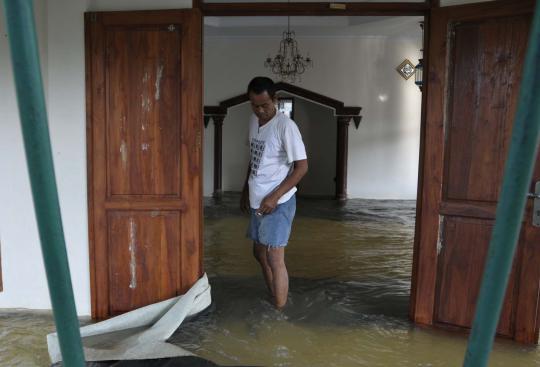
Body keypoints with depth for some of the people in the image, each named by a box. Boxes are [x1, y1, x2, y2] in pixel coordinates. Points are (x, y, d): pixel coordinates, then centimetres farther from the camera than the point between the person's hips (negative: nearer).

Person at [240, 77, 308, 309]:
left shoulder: (285, 126, -17)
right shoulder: (253, 121, 7)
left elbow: (302, 166, -18)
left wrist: (275, 196, -22)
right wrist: (245, 191, 19)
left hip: (278, 203, -8)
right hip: (257, 202, 9)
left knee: (274, 259, -4)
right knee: (259, 253, 17)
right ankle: (273, 298, 35)